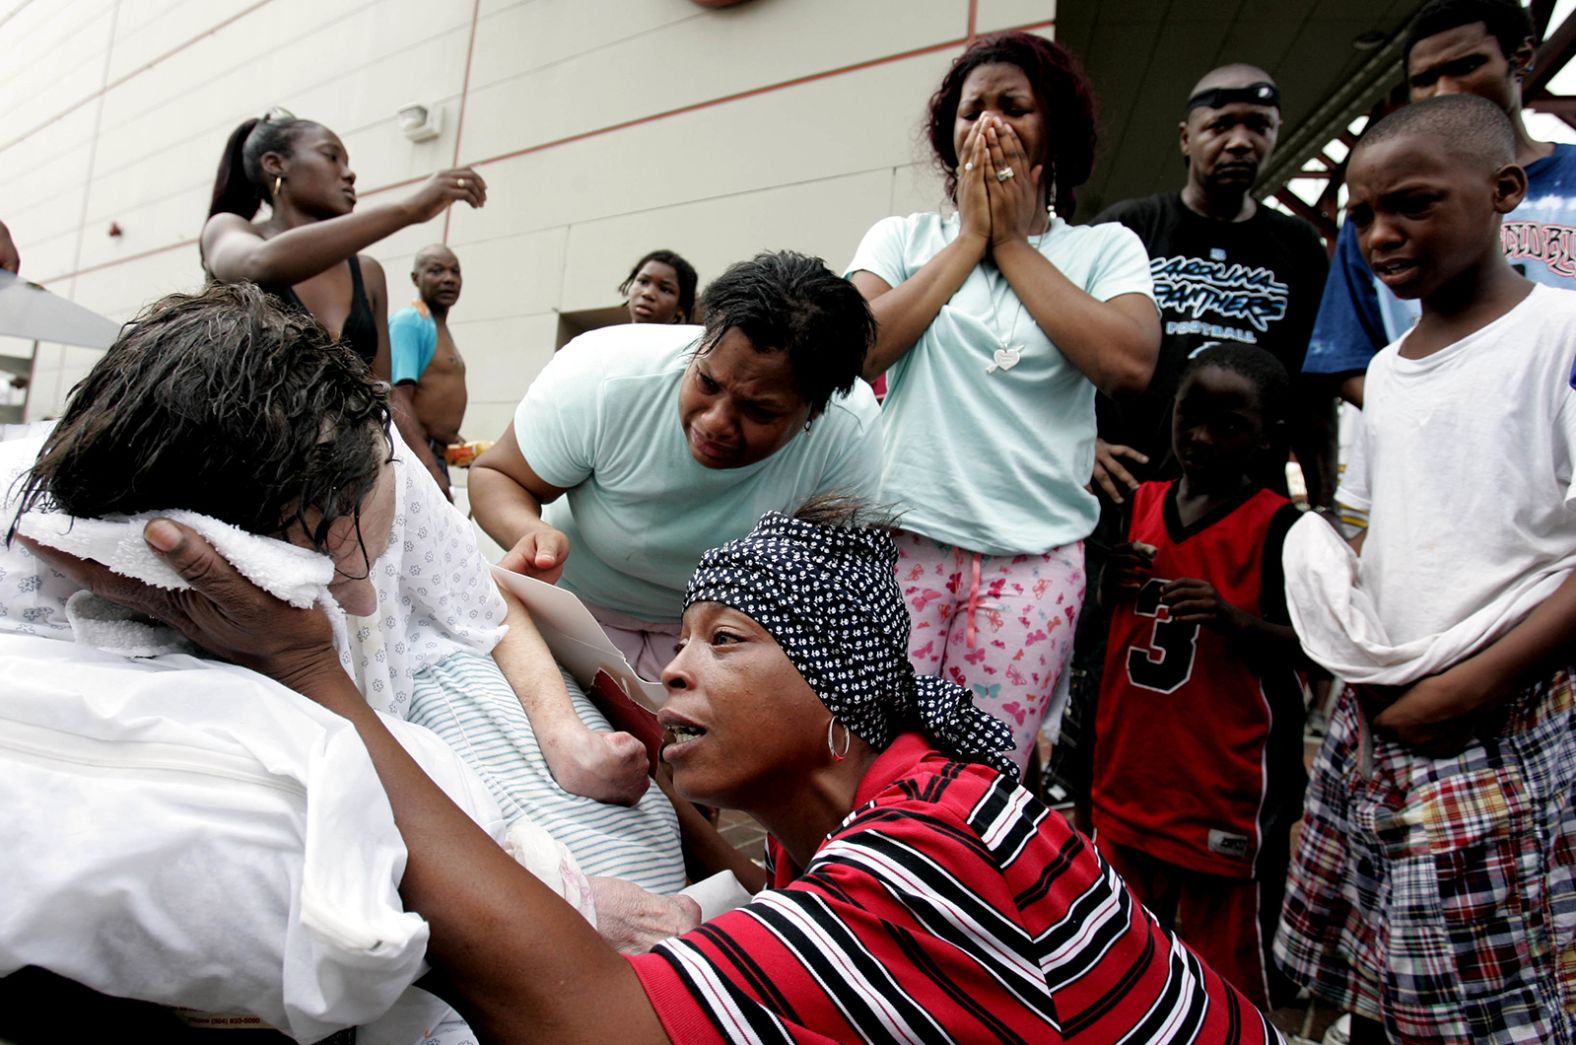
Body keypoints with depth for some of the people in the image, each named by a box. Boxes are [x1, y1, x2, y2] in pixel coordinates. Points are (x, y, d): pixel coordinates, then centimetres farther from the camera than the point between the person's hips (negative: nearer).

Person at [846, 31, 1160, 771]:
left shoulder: (1105, 249, 9)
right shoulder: (903, 238, 11)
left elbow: (1129, 364, -10)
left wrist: (1014, 243, -1)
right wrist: (970, 238, -2)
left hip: (1035, 553, 0)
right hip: (904, 538, 0)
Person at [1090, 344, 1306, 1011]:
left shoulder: (1276, 526, -8)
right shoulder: (1141, 505, 6)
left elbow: (1301, 648, -9)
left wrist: (1232, 617, -26)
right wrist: (1112, 586, -5)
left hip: (1225, 784, -5)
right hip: (1131, 773, 5)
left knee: (1230, 966, 8)